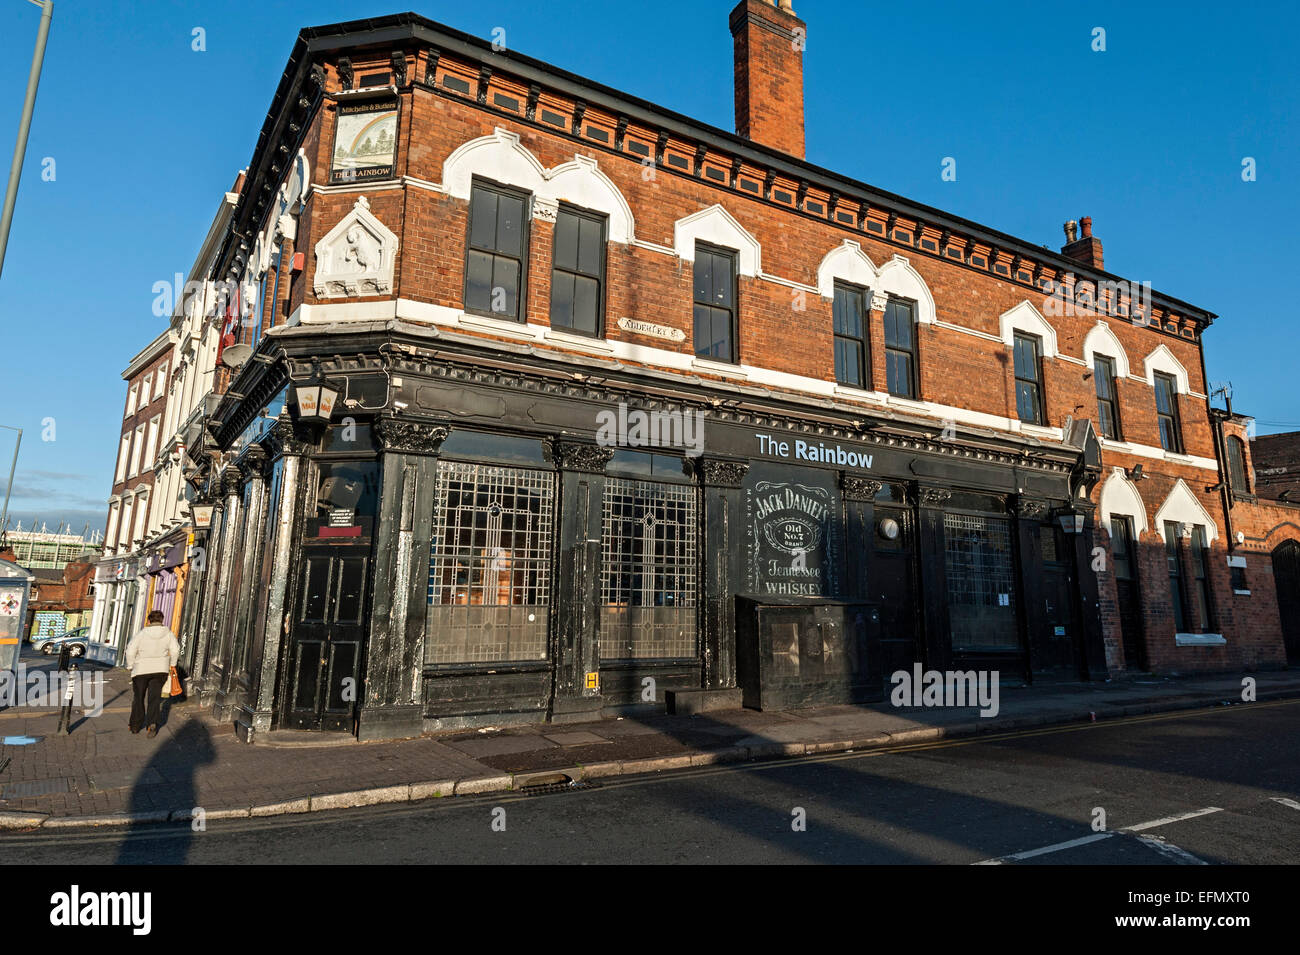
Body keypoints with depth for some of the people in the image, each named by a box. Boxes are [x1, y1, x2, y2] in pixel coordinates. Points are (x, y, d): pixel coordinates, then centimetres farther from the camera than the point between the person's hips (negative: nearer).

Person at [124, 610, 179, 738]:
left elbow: (130, 651, -10)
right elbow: (175, 650, -3)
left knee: (139, 698, 14)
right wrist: (172, 664, 12)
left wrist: (131, 666, 4)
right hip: (160, 670, 1)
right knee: (154, 698, 4)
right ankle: (152, 723, -13)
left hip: (142, 670, -1)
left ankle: (135, 725, 22)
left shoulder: (142, 634, -8)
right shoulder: (168, 634, -2)